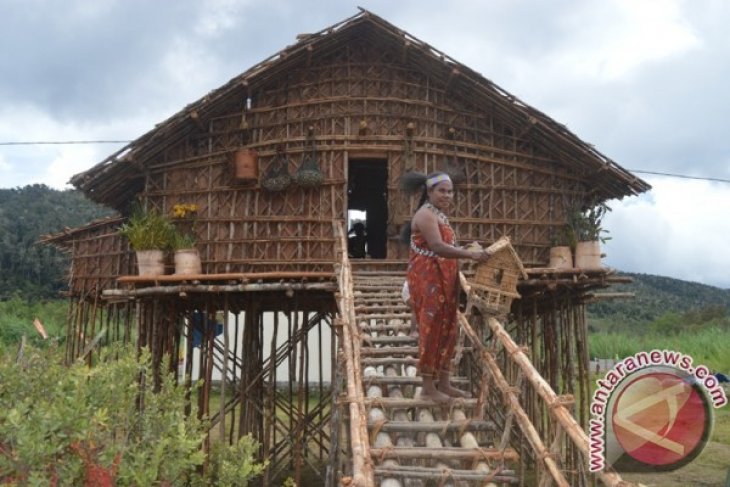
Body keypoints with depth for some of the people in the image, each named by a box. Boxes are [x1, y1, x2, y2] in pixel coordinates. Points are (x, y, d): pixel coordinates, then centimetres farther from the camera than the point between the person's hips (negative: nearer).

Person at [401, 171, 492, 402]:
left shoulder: (440, 215, 17)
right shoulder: (426, 214, -15)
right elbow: (438, 247, -27)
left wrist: (471, 251, 10)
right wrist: (471, 254, -31)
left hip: (444, 280, 10)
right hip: (427, 280, -10)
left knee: (448, 329, 11)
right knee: (431, 329, -4)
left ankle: (444, 383, 20)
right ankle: (428, 386, 5)